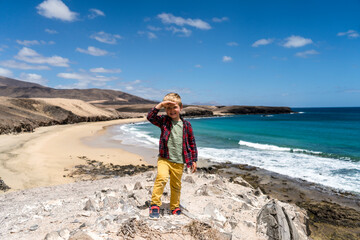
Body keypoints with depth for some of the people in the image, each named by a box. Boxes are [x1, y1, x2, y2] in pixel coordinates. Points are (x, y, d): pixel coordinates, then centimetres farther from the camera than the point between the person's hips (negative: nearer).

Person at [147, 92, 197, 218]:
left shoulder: (186, 125, 2)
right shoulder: (164, 121, 1)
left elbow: (192, 143, 7)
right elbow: (150, 117, -15)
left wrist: (193, 160, 6)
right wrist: (160, 104, -19)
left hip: (179, 162, 2)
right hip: (164, 158, -1)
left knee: (176, 186, 14)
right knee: (162, 177, -26)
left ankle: (175, 207, 36)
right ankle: (155, 205, -10)